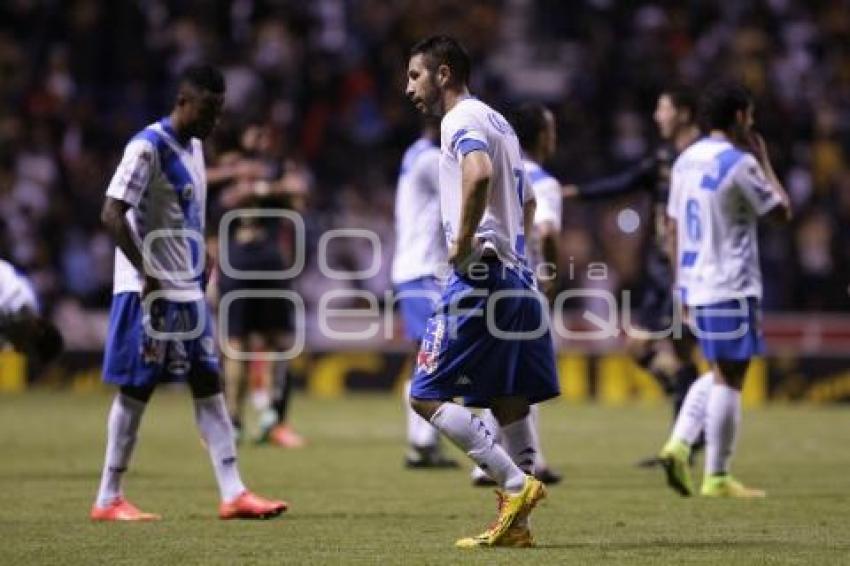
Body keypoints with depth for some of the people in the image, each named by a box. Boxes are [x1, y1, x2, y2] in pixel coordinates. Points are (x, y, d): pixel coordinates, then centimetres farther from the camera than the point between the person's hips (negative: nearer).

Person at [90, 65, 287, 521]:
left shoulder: (194, 148, 13)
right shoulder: (148, 148, -15)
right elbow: (112, 215, -21)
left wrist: (199, 270, 14)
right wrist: (148, 275, -21)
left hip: (187, 291, 9)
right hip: (149, 293, -9)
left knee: (209, 388, 5)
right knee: (136, 390, -3)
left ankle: (233, 494, 4)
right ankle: (108, 500, 5)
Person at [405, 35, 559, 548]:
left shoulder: (462, 120, -9)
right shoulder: (497, 122, 21)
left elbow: (479, 175, -30)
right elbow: (527, 201, 32)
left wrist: (464, 242, -21)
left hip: (480, 275, -10)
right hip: (517, 277, 10)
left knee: (427, 395, -7)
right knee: (509, 402, 10)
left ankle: (517, 484, -14)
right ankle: (515, 523, 10)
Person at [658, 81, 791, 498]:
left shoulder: (686, 161, 12)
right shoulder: (739, 163, -12)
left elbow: (674, 227, 15)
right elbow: (781, 211, -5)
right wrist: (764, 161, 4)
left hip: (694, 285, 8)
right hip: (731, 287, -8)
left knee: (720, 373, 19)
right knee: (729, 378, -2)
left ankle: (679, 444, 1)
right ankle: (717, 478, 0)